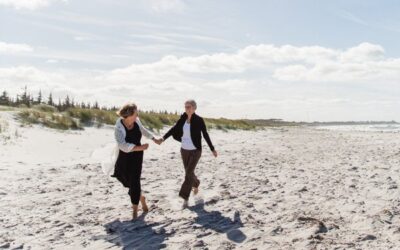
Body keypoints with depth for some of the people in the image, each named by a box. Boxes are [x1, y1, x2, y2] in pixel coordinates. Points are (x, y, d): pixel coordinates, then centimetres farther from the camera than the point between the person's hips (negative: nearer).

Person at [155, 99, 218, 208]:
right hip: (184, 150, 5)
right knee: (189, 172, 16)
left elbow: (205, 135, -5)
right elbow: (174, 129, -7)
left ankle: (185, 198, -3)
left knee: (189, 173, -11)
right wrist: (163, 138, -20)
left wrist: (212, 149, 1)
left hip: (195, 151, -5)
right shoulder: (183, 118, -1)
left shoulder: (199, 120, -13)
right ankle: (196, 184, 47)